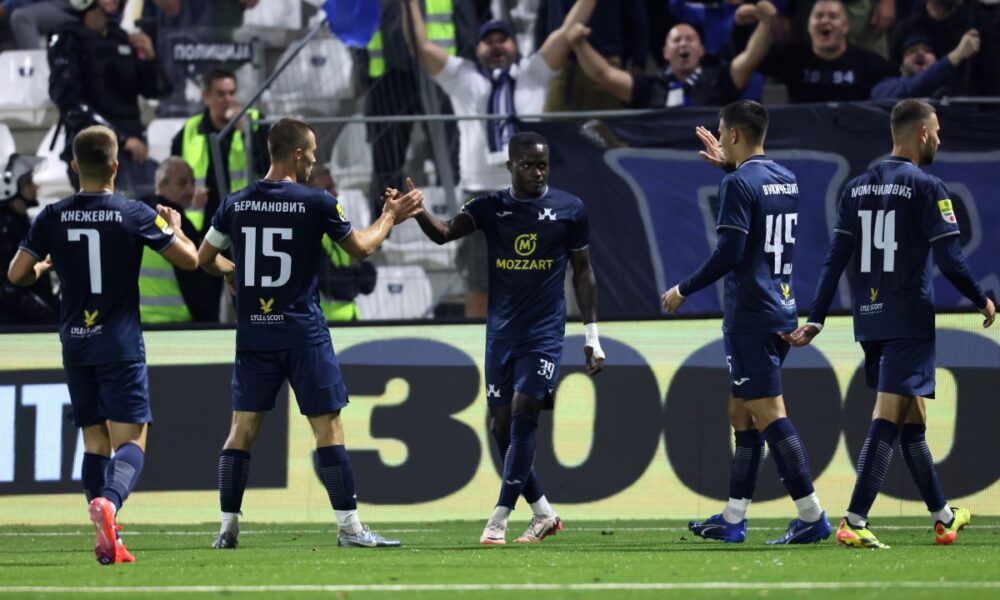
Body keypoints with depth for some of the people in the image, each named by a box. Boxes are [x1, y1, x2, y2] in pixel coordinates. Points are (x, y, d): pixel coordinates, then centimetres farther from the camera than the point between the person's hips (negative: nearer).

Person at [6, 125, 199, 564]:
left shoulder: (52, 218, -1)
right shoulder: (134, 215, -8)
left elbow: (16, 274, -1)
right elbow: (189, 260, -3)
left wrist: (43, 268, 21)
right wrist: (175, 228, 17)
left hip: (75, 346, 3)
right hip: (121, 346, -3)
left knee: (95, 440, 12)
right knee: (131, 440, -4)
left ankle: (108, 541, 5)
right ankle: (109, 500, -34)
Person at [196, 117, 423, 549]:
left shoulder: (235, 204, 3)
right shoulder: (316, 203, -8)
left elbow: (203, 258, 15)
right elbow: (361, 249, 5)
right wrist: (390, 217, 22)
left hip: (253, 333, 4)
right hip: (303, 333, -4)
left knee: (243, 428, 7)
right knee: (328, 427, 1)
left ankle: (228, 528, 4)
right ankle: (349, 526, 0)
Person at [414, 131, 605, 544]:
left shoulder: (570, 210, 1)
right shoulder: (490, 208, 2)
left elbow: (583, 271, 8)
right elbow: (445, 233, -13)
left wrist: (592, 335, 6)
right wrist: (419, 213, -35)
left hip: (544, 332, -3)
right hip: (501, 331, 3)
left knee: (523, 415, -14)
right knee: (501, 426, 2)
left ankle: (498, 521, -13)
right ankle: (543, 515, 16)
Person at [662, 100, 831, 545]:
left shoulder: (738, 183, -14)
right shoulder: (786, 179, 12)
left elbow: (729, 253, -20)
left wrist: (683, 291, -8)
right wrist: (729, 165, 35)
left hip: (750, 316, -9)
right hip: (781, 311, 9)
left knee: (769, 414, -8)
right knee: (741, 412, 15)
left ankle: (811, 516, -12)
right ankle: (733, 518, 17)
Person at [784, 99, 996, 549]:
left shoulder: (857, 188, 10)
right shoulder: (925, 188, -9)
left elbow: (836, 259, 7)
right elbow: (950, 261, -12)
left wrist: (815, 319, 6)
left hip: (869, 321, 7)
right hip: (909, 321, -7)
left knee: (913, 420, 17)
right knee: (887, 420, -11)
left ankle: (942, 516, 27)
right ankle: (854, 522, -20)